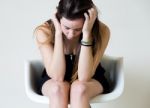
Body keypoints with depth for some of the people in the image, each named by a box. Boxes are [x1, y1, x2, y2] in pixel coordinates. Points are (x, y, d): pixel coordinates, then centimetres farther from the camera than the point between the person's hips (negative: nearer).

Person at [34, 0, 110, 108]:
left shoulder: (101, 31, -24)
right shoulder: (44, 31, -22)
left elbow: (84, 77, -29)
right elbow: (57, 76, -29)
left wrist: (86, 34, -37)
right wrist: (58, 33, -34)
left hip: (91, 81, 0)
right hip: (53, 81, 0)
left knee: (79, 88, -34)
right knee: (58, 88, -34)